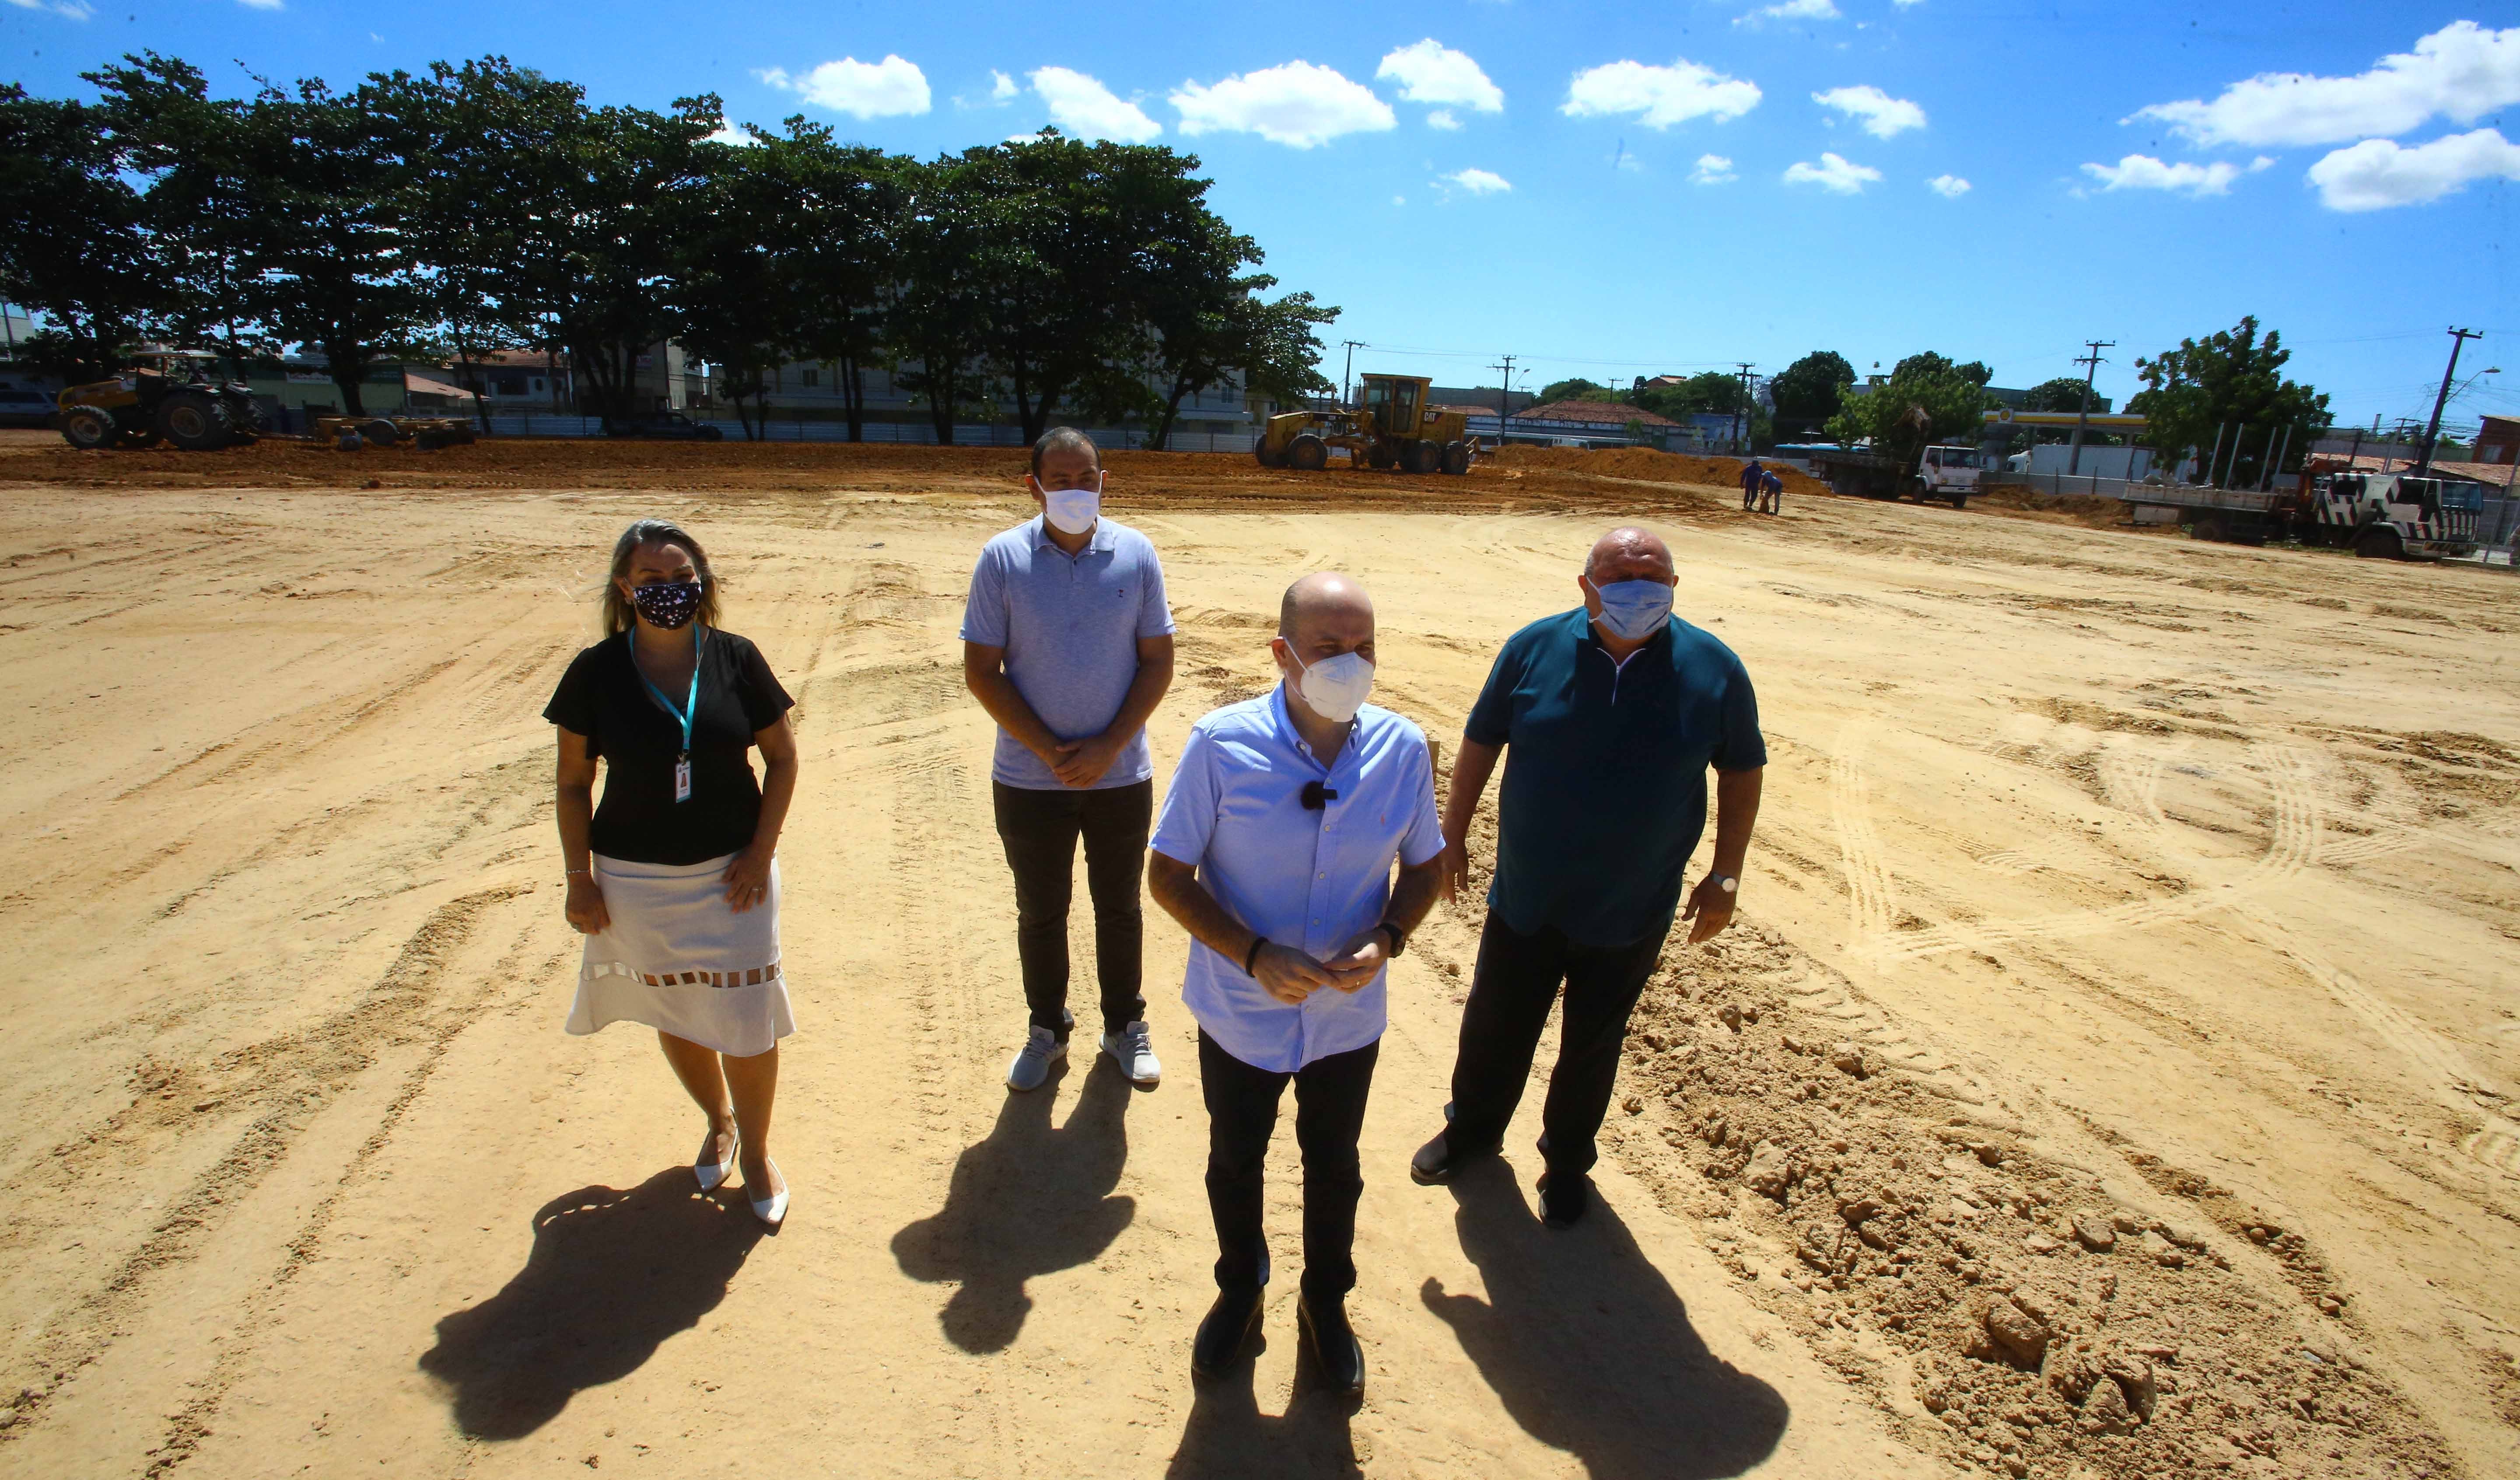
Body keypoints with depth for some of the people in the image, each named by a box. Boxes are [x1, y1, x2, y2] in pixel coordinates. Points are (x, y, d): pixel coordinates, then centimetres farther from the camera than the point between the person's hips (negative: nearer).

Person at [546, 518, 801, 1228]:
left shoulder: (736, 658, -7)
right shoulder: (596, 672, -7)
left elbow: (782, 756, 0)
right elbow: (573, 783, 1)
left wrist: (761, 850, -7)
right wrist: (579, 879, -2)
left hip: (731, 874, -1)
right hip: (635, 879, 1)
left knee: (746, 1017, 2)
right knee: (673, 1013, 17)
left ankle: (756, 1149, 26)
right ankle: (719, 1123, 43)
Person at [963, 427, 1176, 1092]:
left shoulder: (1136, 554, -5)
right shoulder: (1003, 558, -7)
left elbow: (1158, 663, -3)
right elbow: (980, 670, -6)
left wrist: (1107, 749, -13)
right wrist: (1048, 751, -14)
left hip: (1120, 775, 1)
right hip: (1029, 780, 0)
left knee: (1119, 907, 16)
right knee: (1040, 913, 15)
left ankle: (1124, 1026, 36)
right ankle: (1047, 1030, 36)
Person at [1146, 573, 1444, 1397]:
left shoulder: (1402, 751, -14)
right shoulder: (1221, 745, -21)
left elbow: (1424, 867, 0)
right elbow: (1169, 874, -13)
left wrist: (1387, 940, -19)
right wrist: (1254, 955, -26)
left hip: (1349, 1018, 2)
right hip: (1241, 1014, -1)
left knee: (1334, 1168, 23)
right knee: (1234, 1164, 23)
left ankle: (1326, 1305, 52)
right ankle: (1239, 1290, 54)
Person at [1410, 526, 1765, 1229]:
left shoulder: (1714, 669, -9)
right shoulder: (1535, 649, -9)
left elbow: (1741, 771, 2)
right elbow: (1480, 742, 1)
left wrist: (1725, 875, 0)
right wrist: (1453, 835, 3)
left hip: (1631, 912, 0)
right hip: (1524, 899, 1)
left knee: (1592, 1044, 18)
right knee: (1494, 1026, 17)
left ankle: (1566, 1162, 42)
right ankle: (1472, 1129, 45)